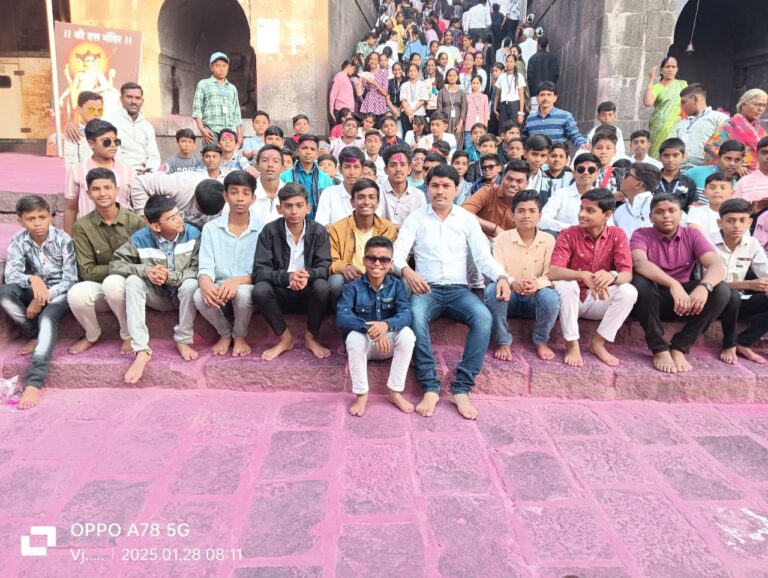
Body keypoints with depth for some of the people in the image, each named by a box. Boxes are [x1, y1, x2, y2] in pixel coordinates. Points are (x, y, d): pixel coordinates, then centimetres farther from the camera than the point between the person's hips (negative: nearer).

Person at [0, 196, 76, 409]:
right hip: (35, 291, 4)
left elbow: (70, 279, -14)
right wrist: (32, 279, -37)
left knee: (47, 317, -34)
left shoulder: (63, 239, -14)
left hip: (61, 292, -4)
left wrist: (44, 297, -24)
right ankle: (34, 336, -6)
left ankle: (34, 381, -44)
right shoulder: (18, 241, -6)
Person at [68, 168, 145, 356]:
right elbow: (87, 271, -7)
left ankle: (129, 335, -9)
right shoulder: (82, 226, -5)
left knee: (113, 282, -36)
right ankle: (92, 336, 3)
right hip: (100, 287, 2)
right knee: (76, 294, -31)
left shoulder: (136, 222, -9)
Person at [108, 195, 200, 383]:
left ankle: (183, 341, -14)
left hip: (182, 296, -1)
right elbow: (115, 264, -14)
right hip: (155, 296, 2)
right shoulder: (140, 238, -16)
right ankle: (141, 350, -31)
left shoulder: (193, 234, -18)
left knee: (191, 283, -34)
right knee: (133, 281, -27)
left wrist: (170, 276, -33)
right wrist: (146, 270, -30)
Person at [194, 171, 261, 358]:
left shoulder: (262, 229, -3)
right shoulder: (211, 228, 3)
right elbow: (205, 267, -5)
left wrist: (238, 280, -28)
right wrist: (205, 284, -29)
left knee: (242, 292, -36)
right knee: (200, 297, -30)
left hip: (248, 290, -2)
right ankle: (224, 334, 3)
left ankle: (240, 337, -2)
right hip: (219, 291, 2)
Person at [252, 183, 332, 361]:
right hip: (281, 293, 0)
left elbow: (324, 267, -13)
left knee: (321, 286, -32)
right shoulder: (270, 231, -9)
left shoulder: (319, 231, -7)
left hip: (308, 293, 0)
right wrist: (287, 277, -35)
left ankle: (311, 337, -5)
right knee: (260, 290, -30)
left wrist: (308, 274, -37)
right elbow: (259, 271, -15)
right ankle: (285, 338, -6)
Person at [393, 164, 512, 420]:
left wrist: (501, 277, -18)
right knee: (415, 316, -35)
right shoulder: (416, 218, 6)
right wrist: (406, 270, -29)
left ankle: (462, 388, -24)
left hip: (459, 289, 1)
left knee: (484, 317, -30)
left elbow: (483, 256, 3)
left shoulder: (468, 219, 9)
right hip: (426, 289, -1)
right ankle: (430, 388, -27)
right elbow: (397, 252, -5)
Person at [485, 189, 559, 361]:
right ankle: (503, 343, -17)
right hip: (508, 295, 0)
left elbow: (550, 274, -7)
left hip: (535, 298, 0)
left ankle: (541, 341, -4)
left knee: (550, 296, -33)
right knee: (492, 290, -33)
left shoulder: (549, 240, -1)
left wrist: (537, 284, -31)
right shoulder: (502, 238, -2)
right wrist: (512, 282, -33)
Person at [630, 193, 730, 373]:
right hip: (651, 300, -3)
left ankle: (679, 348, -17)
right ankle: (660, 349, -25)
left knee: (721, 290, -21)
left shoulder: (692, 234, 2)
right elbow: (640, 263, -28)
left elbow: (717, 265, -13)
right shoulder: (642, 235, -6)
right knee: (640, 281, -33)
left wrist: (704, 286, -36)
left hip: (685, 298, 3)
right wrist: (673, 284, -43)